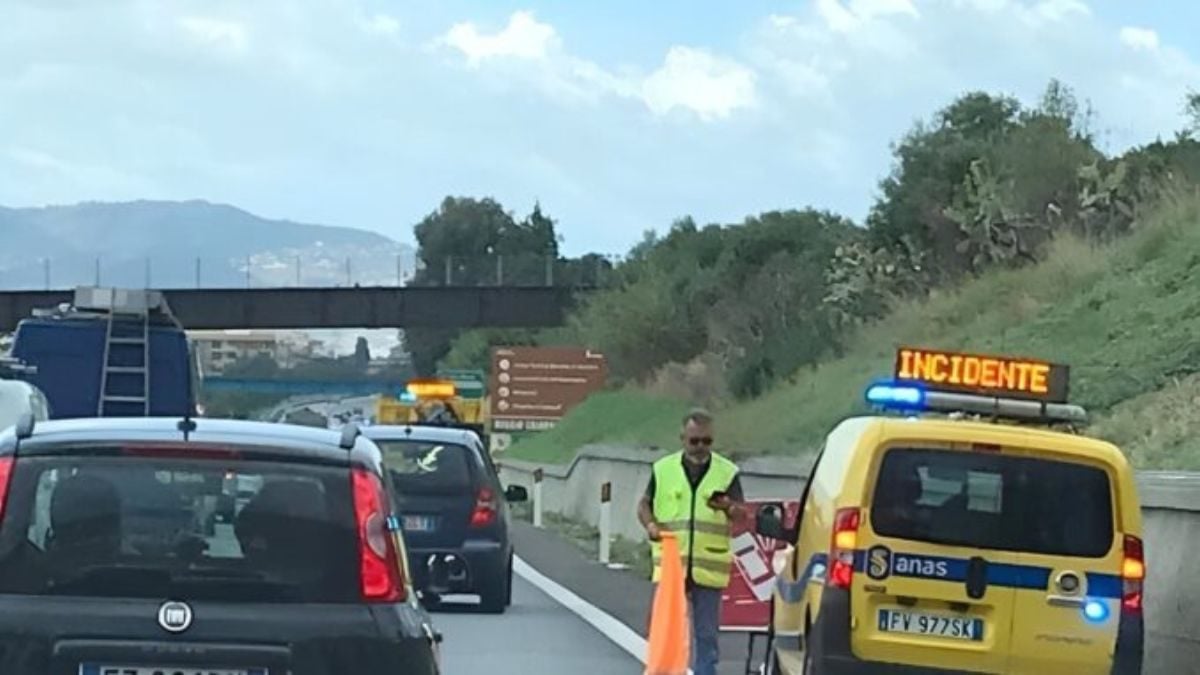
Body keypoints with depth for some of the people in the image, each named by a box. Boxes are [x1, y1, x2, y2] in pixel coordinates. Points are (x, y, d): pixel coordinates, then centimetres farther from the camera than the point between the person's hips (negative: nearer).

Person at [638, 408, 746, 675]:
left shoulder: (727, 472, 3)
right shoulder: (663, 469, 6)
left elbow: (742, 514, -2)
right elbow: (644, 505, 14)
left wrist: (728, 508, -25)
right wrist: (651, 524, -7)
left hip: (709, 568, -1)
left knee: (706, 633, 4)